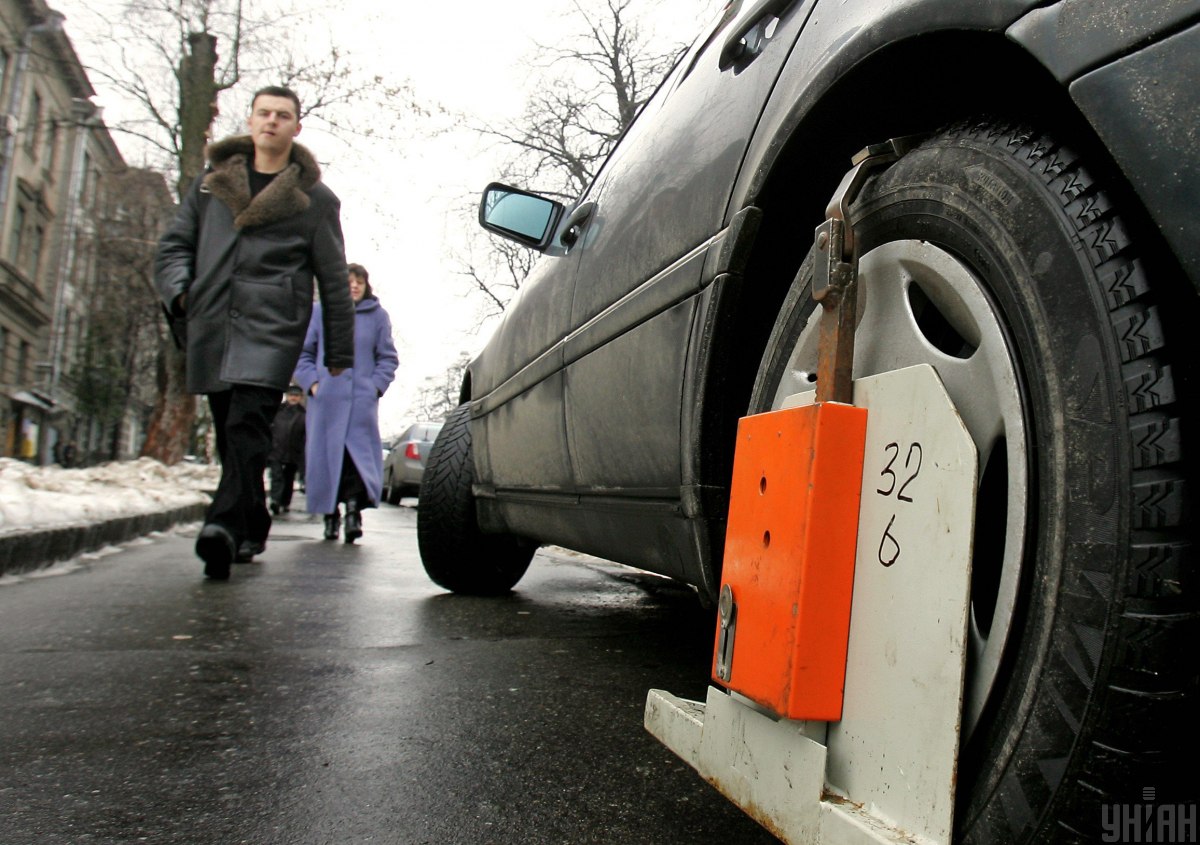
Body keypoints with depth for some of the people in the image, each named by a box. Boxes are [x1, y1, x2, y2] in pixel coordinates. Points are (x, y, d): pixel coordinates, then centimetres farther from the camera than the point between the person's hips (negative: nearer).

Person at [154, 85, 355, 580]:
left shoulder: (314, 198, 10)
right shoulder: (212, 181, 19)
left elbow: (333, 279, 9)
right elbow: (174, 245, 21)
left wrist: (339, 352, 8)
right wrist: (179, 289, -1)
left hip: (272, 329, -4)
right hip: (211, 329, 4)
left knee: (247, 425, -21)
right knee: (228, 434, 9)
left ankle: (225, 526, -30)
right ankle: (252, 530, 22)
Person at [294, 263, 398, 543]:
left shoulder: (378, 316, 9)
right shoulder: (320, 312, 9)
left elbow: (388, 358, 11)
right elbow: (303, 352, 12)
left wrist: (376, 385, -3)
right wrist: (312, 382, -1)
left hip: (362, 399, -1)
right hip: (326, 399, 1)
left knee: (360, 453, -12)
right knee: (326, 454, 2)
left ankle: (353, 504, -12)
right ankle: (330, 514, 10)